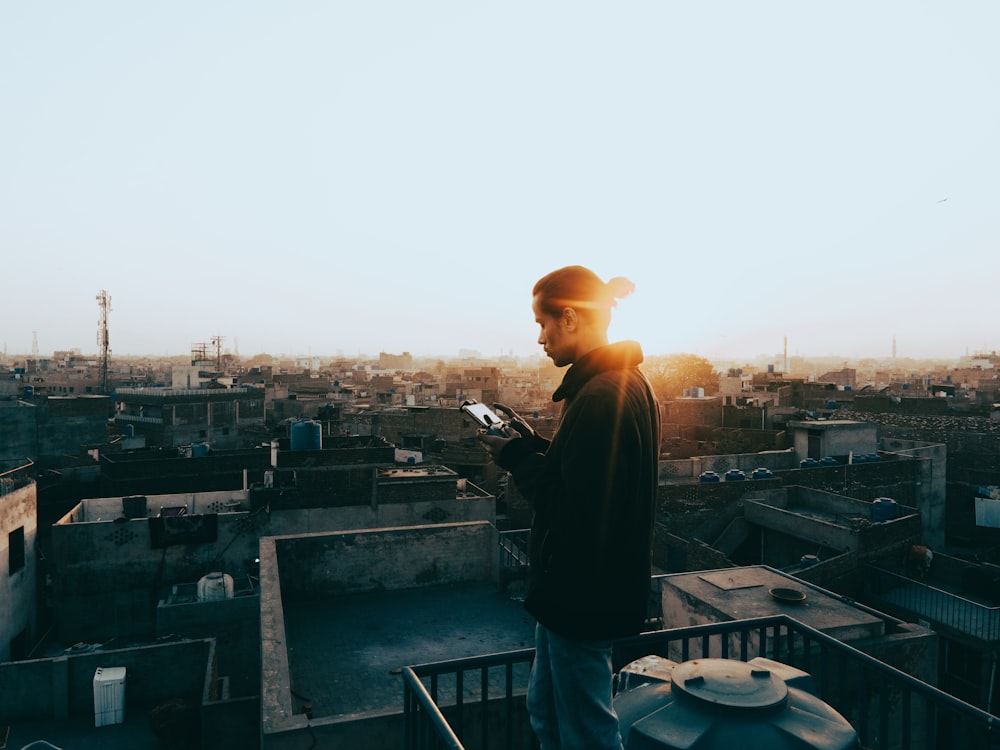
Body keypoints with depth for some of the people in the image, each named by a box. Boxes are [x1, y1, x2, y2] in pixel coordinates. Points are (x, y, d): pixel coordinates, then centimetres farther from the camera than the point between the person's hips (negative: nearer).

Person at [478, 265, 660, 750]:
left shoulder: (602, 397, -25)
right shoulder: (622, 382, 7)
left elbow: (575, 513, -27)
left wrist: (517, 459, -16)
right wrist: (532, 445, 5)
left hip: (583, 596, -10)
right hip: (578, 588, 10)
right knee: (546, 711, 25)